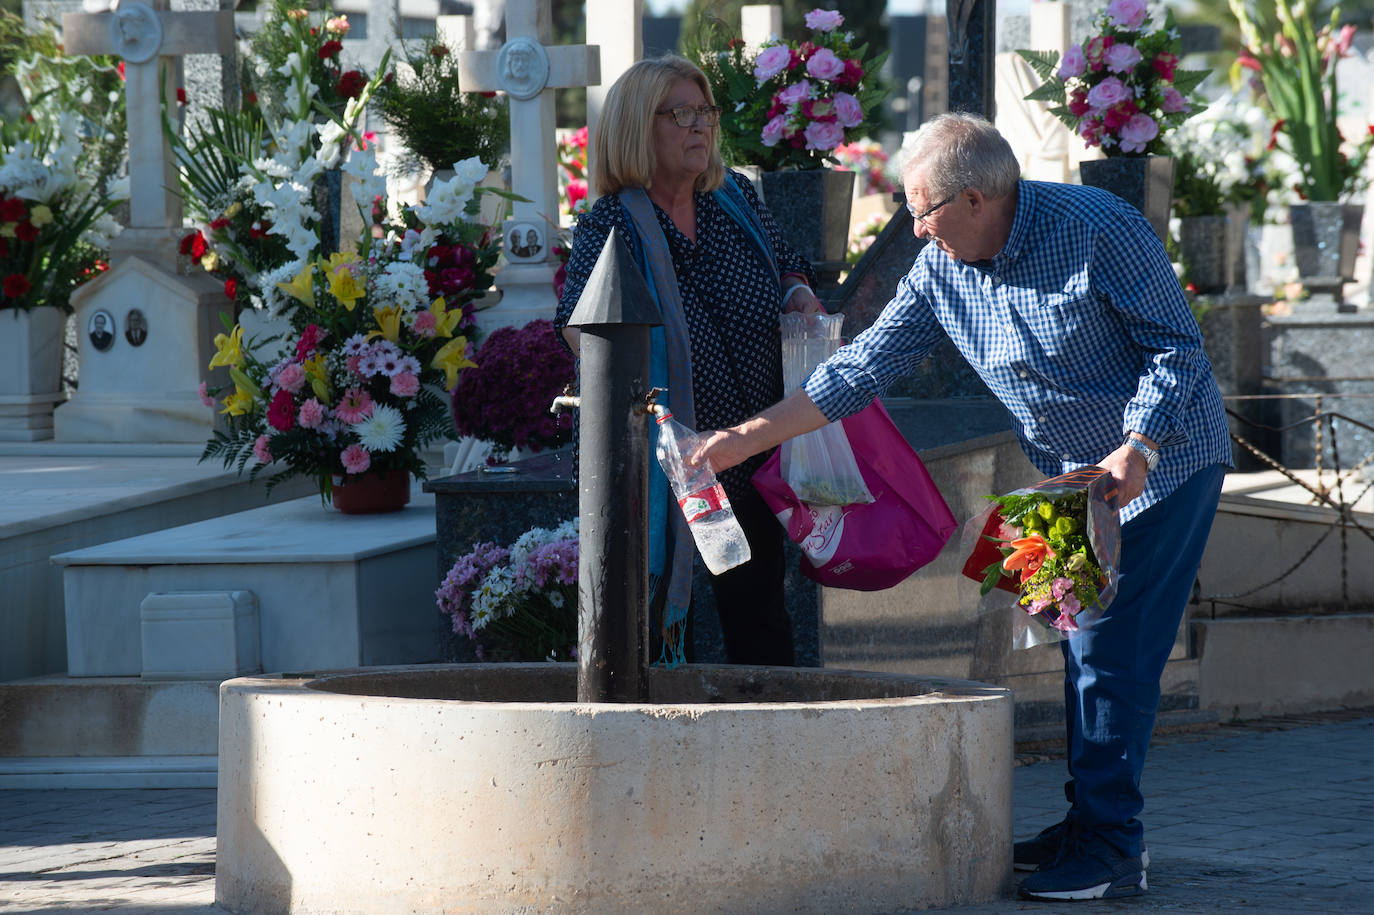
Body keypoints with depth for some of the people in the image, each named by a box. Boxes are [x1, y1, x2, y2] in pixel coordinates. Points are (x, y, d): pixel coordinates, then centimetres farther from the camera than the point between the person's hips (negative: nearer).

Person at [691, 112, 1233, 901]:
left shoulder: (1097, 231, -23)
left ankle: (1112, 850, -11)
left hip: (1166, 455, -8)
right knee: (1085, 647, 11)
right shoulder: (943, 269, -2)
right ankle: (1091, 824, 20)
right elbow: (868, 365, 2)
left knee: (1115, 653, -12)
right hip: (1078, 474, 8)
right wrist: (748, 437, -3)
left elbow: (1177, 344, -19)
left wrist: (1136, 451, -32)